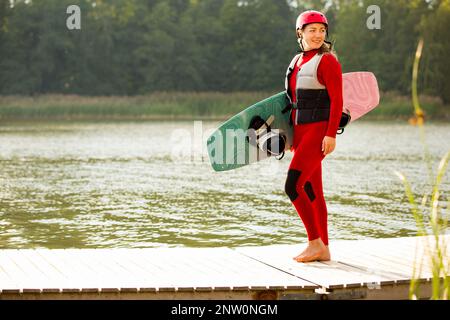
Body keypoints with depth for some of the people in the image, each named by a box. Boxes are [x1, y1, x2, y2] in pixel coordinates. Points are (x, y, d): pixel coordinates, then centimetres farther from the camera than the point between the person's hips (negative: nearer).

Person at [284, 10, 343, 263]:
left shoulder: (327, 61, -8)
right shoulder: (298, 61, 15)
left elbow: (337, 101, -14)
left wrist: (331, 135, -21)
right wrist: (291, 133, 19)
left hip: (319, 132, -9)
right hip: (301, 132, 9)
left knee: (292, 186, -15)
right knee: (312, 191, 10)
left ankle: (315, 242, -6)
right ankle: (323, 249, 16)